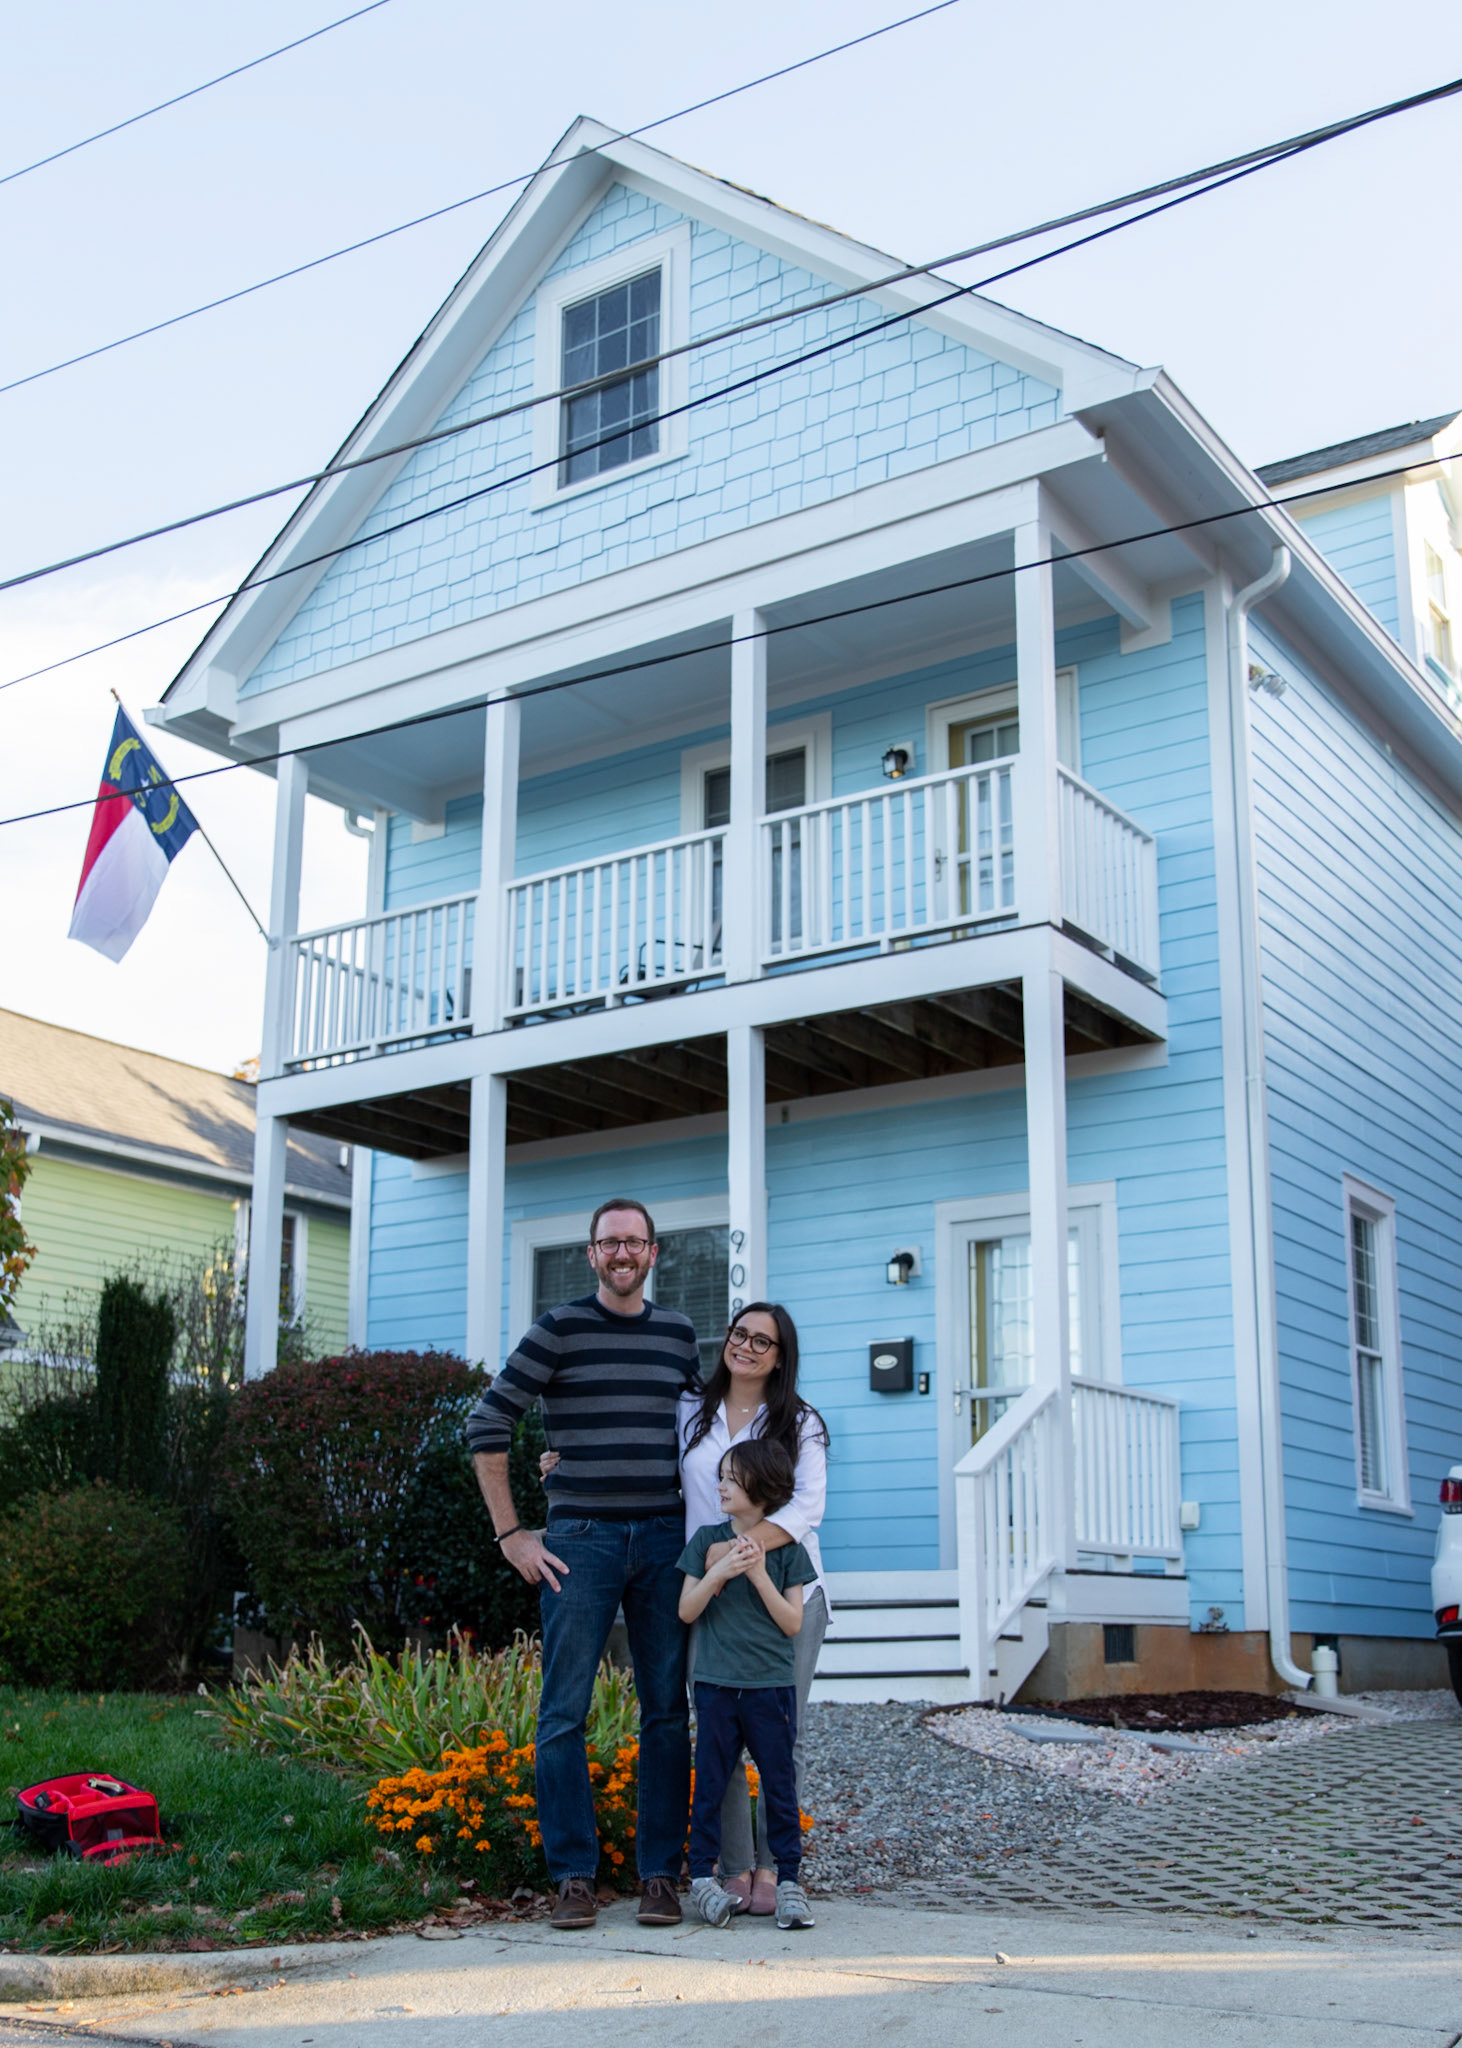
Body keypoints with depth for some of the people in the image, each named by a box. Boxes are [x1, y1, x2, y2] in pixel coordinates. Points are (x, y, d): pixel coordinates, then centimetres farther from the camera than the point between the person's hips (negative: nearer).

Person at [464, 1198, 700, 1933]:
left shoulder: (677, 1333, 11)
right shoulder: (559, 1329, -2)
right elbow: (487, 1425, -2)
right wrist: (511, 1534, -5)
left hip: (661, 1540, 3)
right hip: (579, 1540, -3)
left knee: (666, 1712, 4)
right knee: (565, 1712, -1)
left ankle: (660, 1874, 12)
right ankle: (573, 1878, 7)